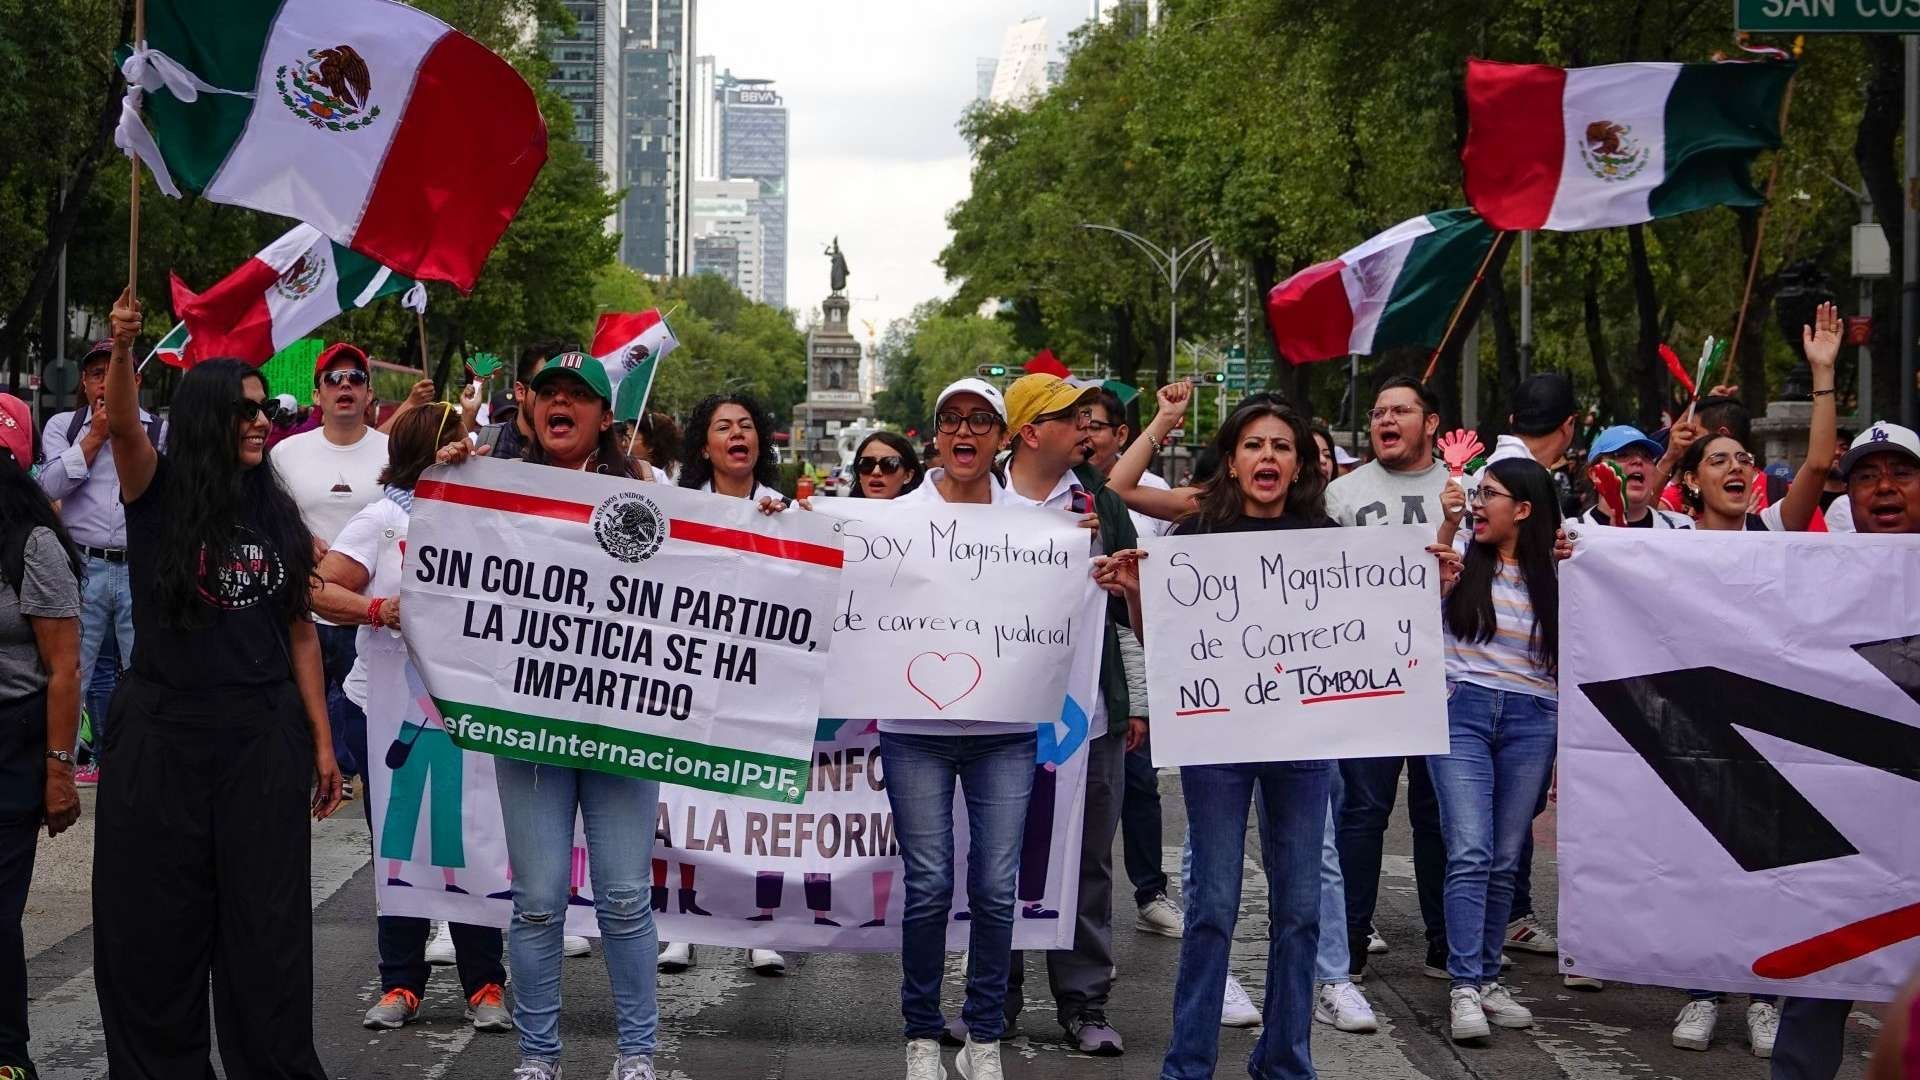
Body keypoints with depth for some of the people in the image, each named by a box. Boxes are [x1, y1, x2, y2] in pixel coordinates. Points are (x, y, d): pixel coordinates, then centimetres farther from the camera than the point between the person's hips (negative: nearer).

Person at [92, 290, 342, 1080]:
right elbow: (122, 425, -22)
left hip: (264, 739, 3)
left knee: (268, 925, 5)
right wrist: (122, 349, -41)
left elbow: (300, 634, 10)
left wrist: (322, 740, 5)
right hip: (162, 737, -2)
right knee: (155, 924, 5)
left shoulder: (277, 514, 8)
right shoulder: (158, 494, -1)